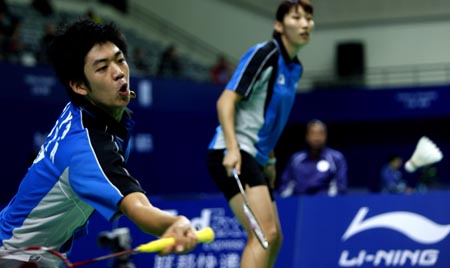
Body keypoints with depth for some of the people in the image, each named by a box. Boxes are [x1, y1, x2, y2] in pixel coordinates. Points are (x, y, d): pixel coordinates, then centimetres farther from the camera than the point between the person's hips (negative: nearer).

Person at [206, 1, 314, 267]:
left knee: (274, 239, 13)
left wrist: (270, 159, 24)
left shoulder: (295, 67, 16)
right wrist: (232, 148, -28)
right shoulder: (264, 54, -11)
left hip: (255, 158, 10)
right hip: (234, 156, -10)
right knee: (265, 233, -22)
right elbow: (226, 100, -17)